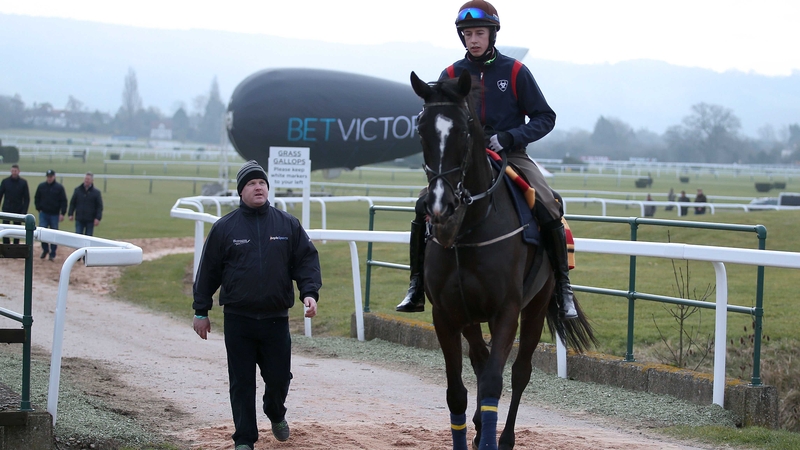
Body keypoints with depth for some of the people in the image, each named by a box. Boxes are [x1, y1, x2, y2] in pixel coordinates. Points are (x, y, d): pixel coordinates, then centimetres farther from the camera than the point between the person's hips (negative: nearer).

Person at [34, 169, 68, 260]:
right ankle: (45, 250, 15)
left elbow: (63, 201, -1)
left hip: (55, 215, -2)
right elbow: (36, 198, 14)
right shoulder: (41, 186, 5)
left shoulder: (59, 187, -2)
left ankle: (52, 254, 10)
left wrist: (62, 213, -9)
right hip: (43, 214, 2)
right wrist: (39, 208, 2)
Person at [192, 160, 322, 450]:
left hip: (276, 318, 1)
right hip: (238, 319, -1)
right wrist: (201, 311, 5)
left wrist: (309, 292, -11)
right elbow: (208, 271, 6)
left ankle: (276, 414, 38)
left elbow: (306, 260, 5)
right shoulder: (225, 228, 2)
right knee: (242, 382, 0)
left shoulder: (288, 224, 5)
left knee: (279, 377, 6)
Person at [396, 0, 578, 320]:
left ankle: (562, 285, -8)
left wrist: (509, 137, -16)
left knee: (548, 209, -24)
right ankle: (417, 286, -9)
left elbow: (544, 118, 0)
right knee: (425, 206, -20)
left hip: (511, 156, -2)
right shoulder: (451, 76, 5)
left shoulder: (515, 72, 0)